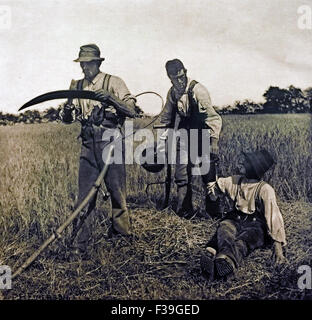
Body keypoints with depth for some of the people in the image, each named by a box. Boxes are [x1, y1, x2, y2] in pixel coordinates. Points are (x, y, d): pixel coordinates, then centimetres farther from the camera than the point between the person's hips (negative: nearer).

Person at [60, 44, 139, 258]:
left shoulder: (114, 82, -1)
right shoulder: (77, 86, 13)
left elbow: (132, 111, -9)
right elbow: (67, 120, 13)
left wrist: (111, 98, -24)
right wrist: (68, 109, -10)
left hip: (111, 141, -3)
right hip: (89, 144, 4)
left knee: (117, 190, 4)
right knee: (85, 193, 2)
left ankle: (122, 231, 23)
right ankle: (80, 244, 8)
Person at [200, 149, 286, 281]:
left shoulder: (265, 189, -14)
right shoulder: (235, 181, 5)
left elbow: (273, 215, -20)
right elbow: (216, 186, 20)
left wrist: (278, 246, -26)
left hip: (255, 226, -4)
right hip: (235, 220, 4)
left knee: (241, 242, -36)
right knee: (224, 229, -32)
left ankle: (224, 263, -69)